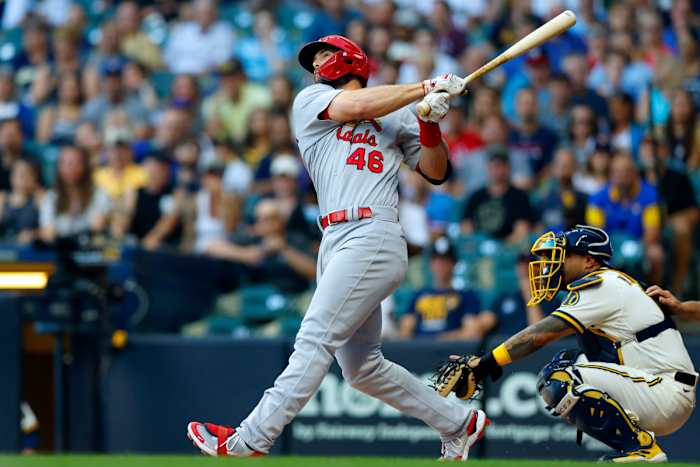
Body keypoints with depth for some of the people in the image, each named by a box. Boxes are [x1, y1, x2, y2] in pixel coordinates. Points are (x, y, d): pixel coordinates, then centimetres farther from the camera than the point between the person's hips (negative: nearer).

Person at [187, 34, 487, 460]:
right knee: (362, 367, 7)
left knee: (315, 340, -13)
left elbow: (436, 172, 13)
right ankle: (459, 423, 19)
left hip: (373, 239, -5)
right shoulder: (311, 101, 20)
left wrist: (430, 122, -2)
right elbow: (358, 105, 1)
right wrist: (427, 88, 3)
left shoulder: (398, 116, 16)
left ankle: (248, 442, -17)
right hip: (337, 244, 5)